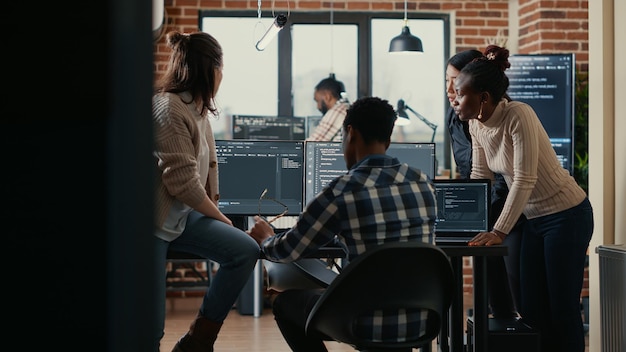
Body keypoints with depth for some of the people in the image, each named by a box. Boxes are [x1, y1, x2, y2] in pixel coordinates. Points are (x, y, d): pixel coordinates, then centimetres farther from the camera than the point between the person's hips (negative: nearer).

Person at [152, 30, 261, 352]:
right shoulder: (169, 109, -19)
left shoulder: (197, 108, 10)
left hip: (182, 215, 9)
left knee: (245, 251, -10)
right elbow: (184, 183, -20)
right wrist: (222, 220, -7)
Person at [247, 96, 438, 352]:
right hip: (421, 321, 5)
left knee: (286, 302, 21)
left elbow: (287, 252, -1)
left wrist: (265, 238, 23)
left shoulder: (341, 192, -13)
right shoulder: (424, 184, 2)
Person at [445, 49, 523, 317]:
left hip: (516, 214, -7)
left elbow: (505, 183, -25)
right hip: (485, 219, 7)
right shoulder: (454, 117, -1)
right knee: (497, 305, 9)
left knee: (524, 301, -7)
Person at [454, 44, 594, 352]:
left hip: (567, 216, -8)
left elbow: (524, 180, -28)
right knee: (531, 308, 9)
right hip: (534, 219, 8)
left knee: (562, 307, -4)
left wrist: (499, 231, -28)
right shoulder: (476, 125, -2)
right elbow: (479, 176, 8)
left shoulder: (518, 115, -25)